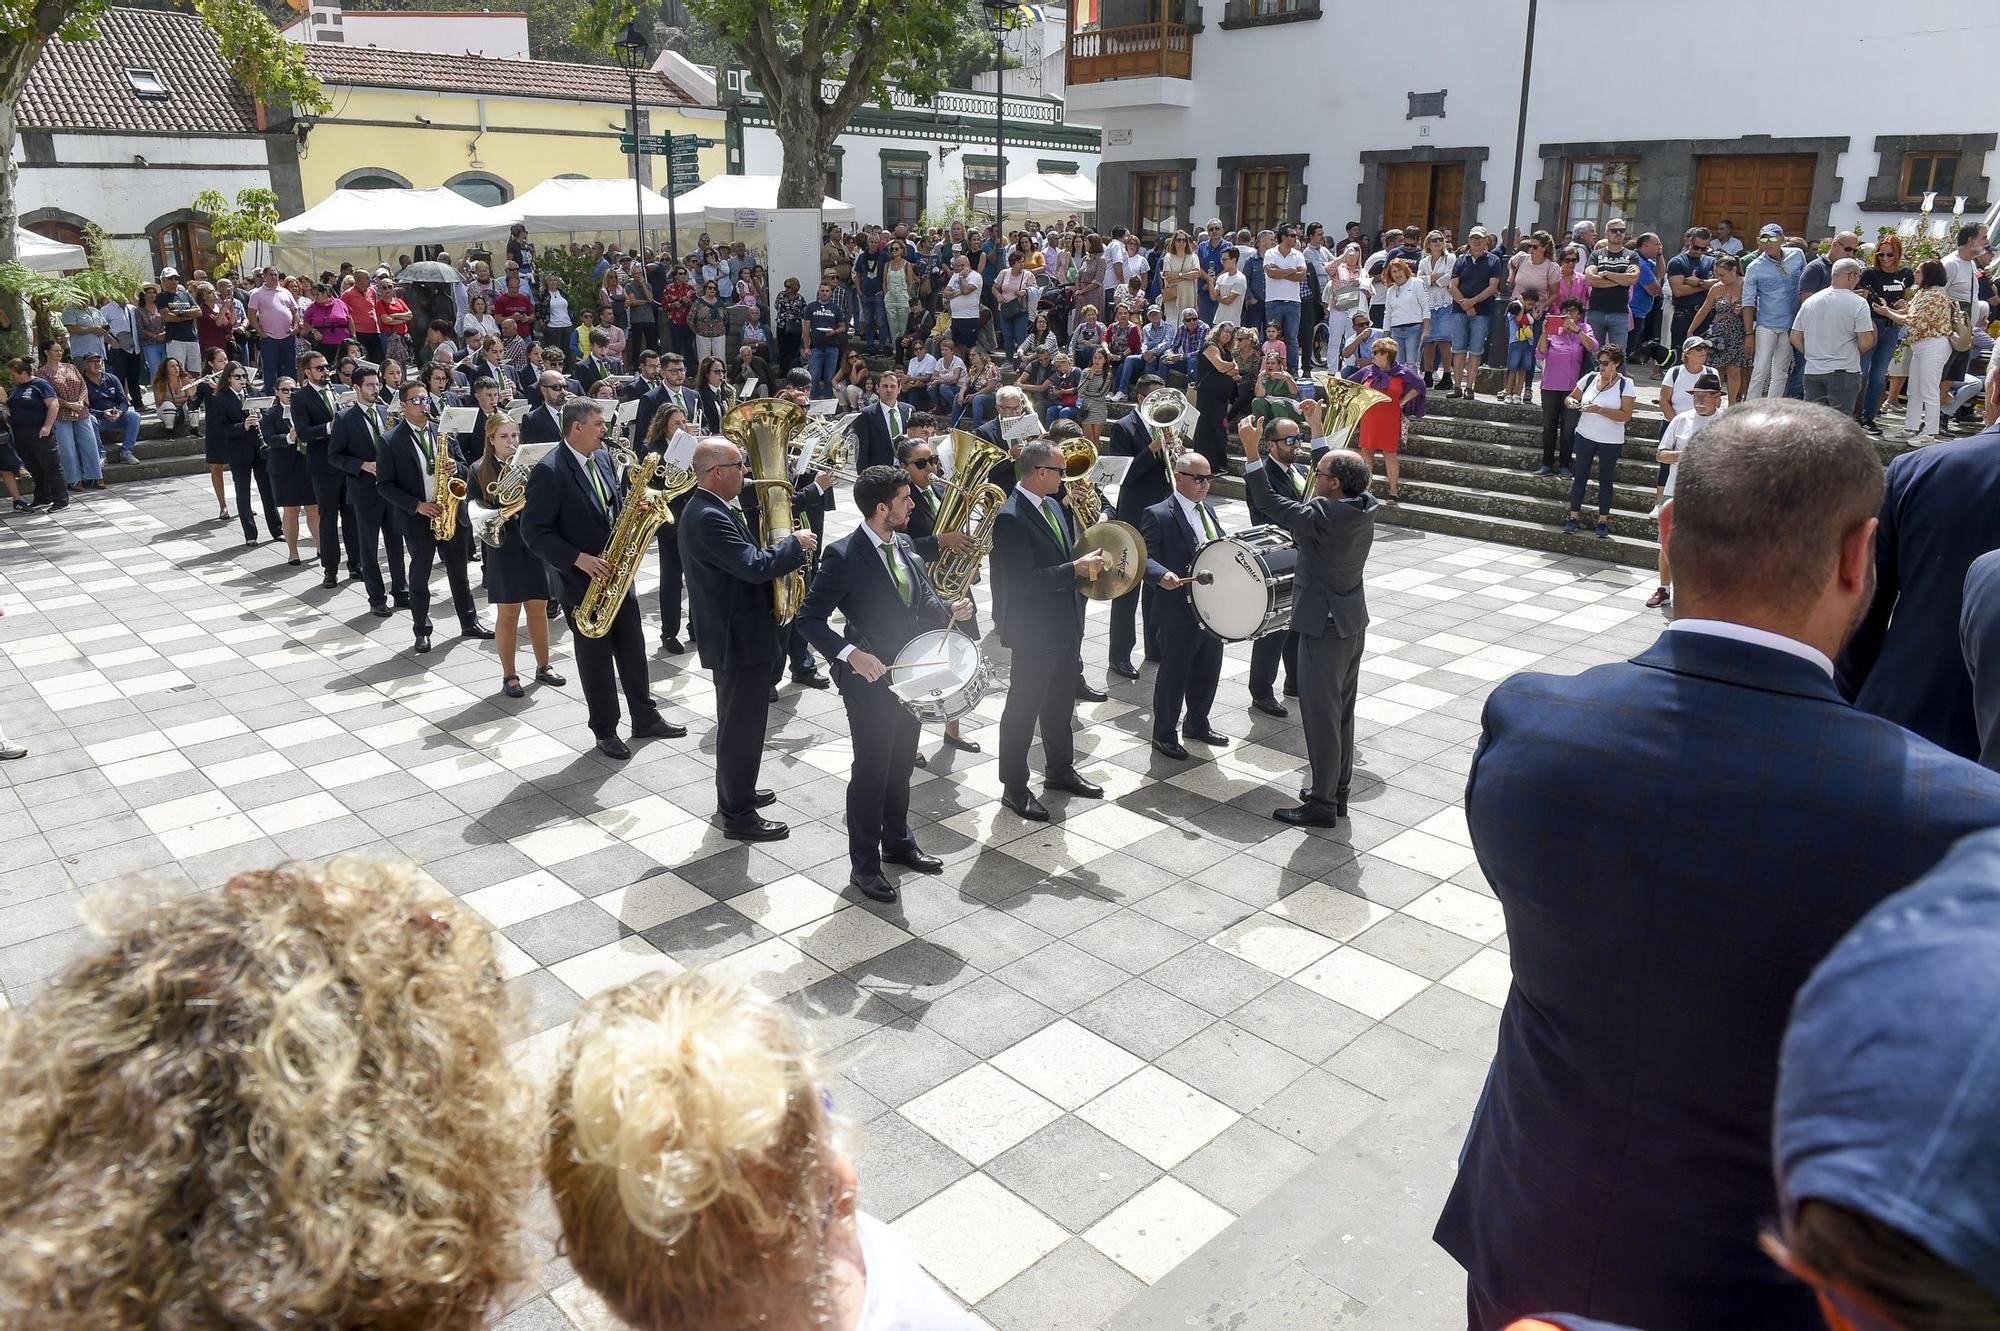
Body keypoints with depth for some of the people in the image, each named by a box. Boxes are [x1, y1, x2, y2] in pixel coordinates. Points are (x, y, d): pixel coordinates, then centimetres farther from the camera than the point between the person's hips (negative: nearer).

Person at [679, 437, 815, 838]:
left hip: (736, 633, 11)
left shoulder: (709, 508, 9)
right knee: (743, 727, 0)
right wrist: (795, 544, -16)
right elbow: (754, 566, -31)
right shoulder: (709, 517, -25)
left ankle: (733, 793, 38)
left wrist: (782, 556, 0)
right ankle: (739, 816, 11)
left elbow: (745, 559, 16)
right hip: (738, 639, -11)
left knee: (736, 721, 23)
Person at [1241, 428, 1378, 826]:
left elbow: (1268, 501, -21)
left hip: (1323, 626, -9)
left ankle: (1322, 804, 9)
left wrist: (1251, 452, -16)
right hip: (1353, 620, 9)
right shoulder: (1364, 507, -1)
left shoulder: (1323, 516, -24)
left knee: (1321, 715, 0)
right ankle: (1338, 791, 30)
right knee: (1342, 712, 18)